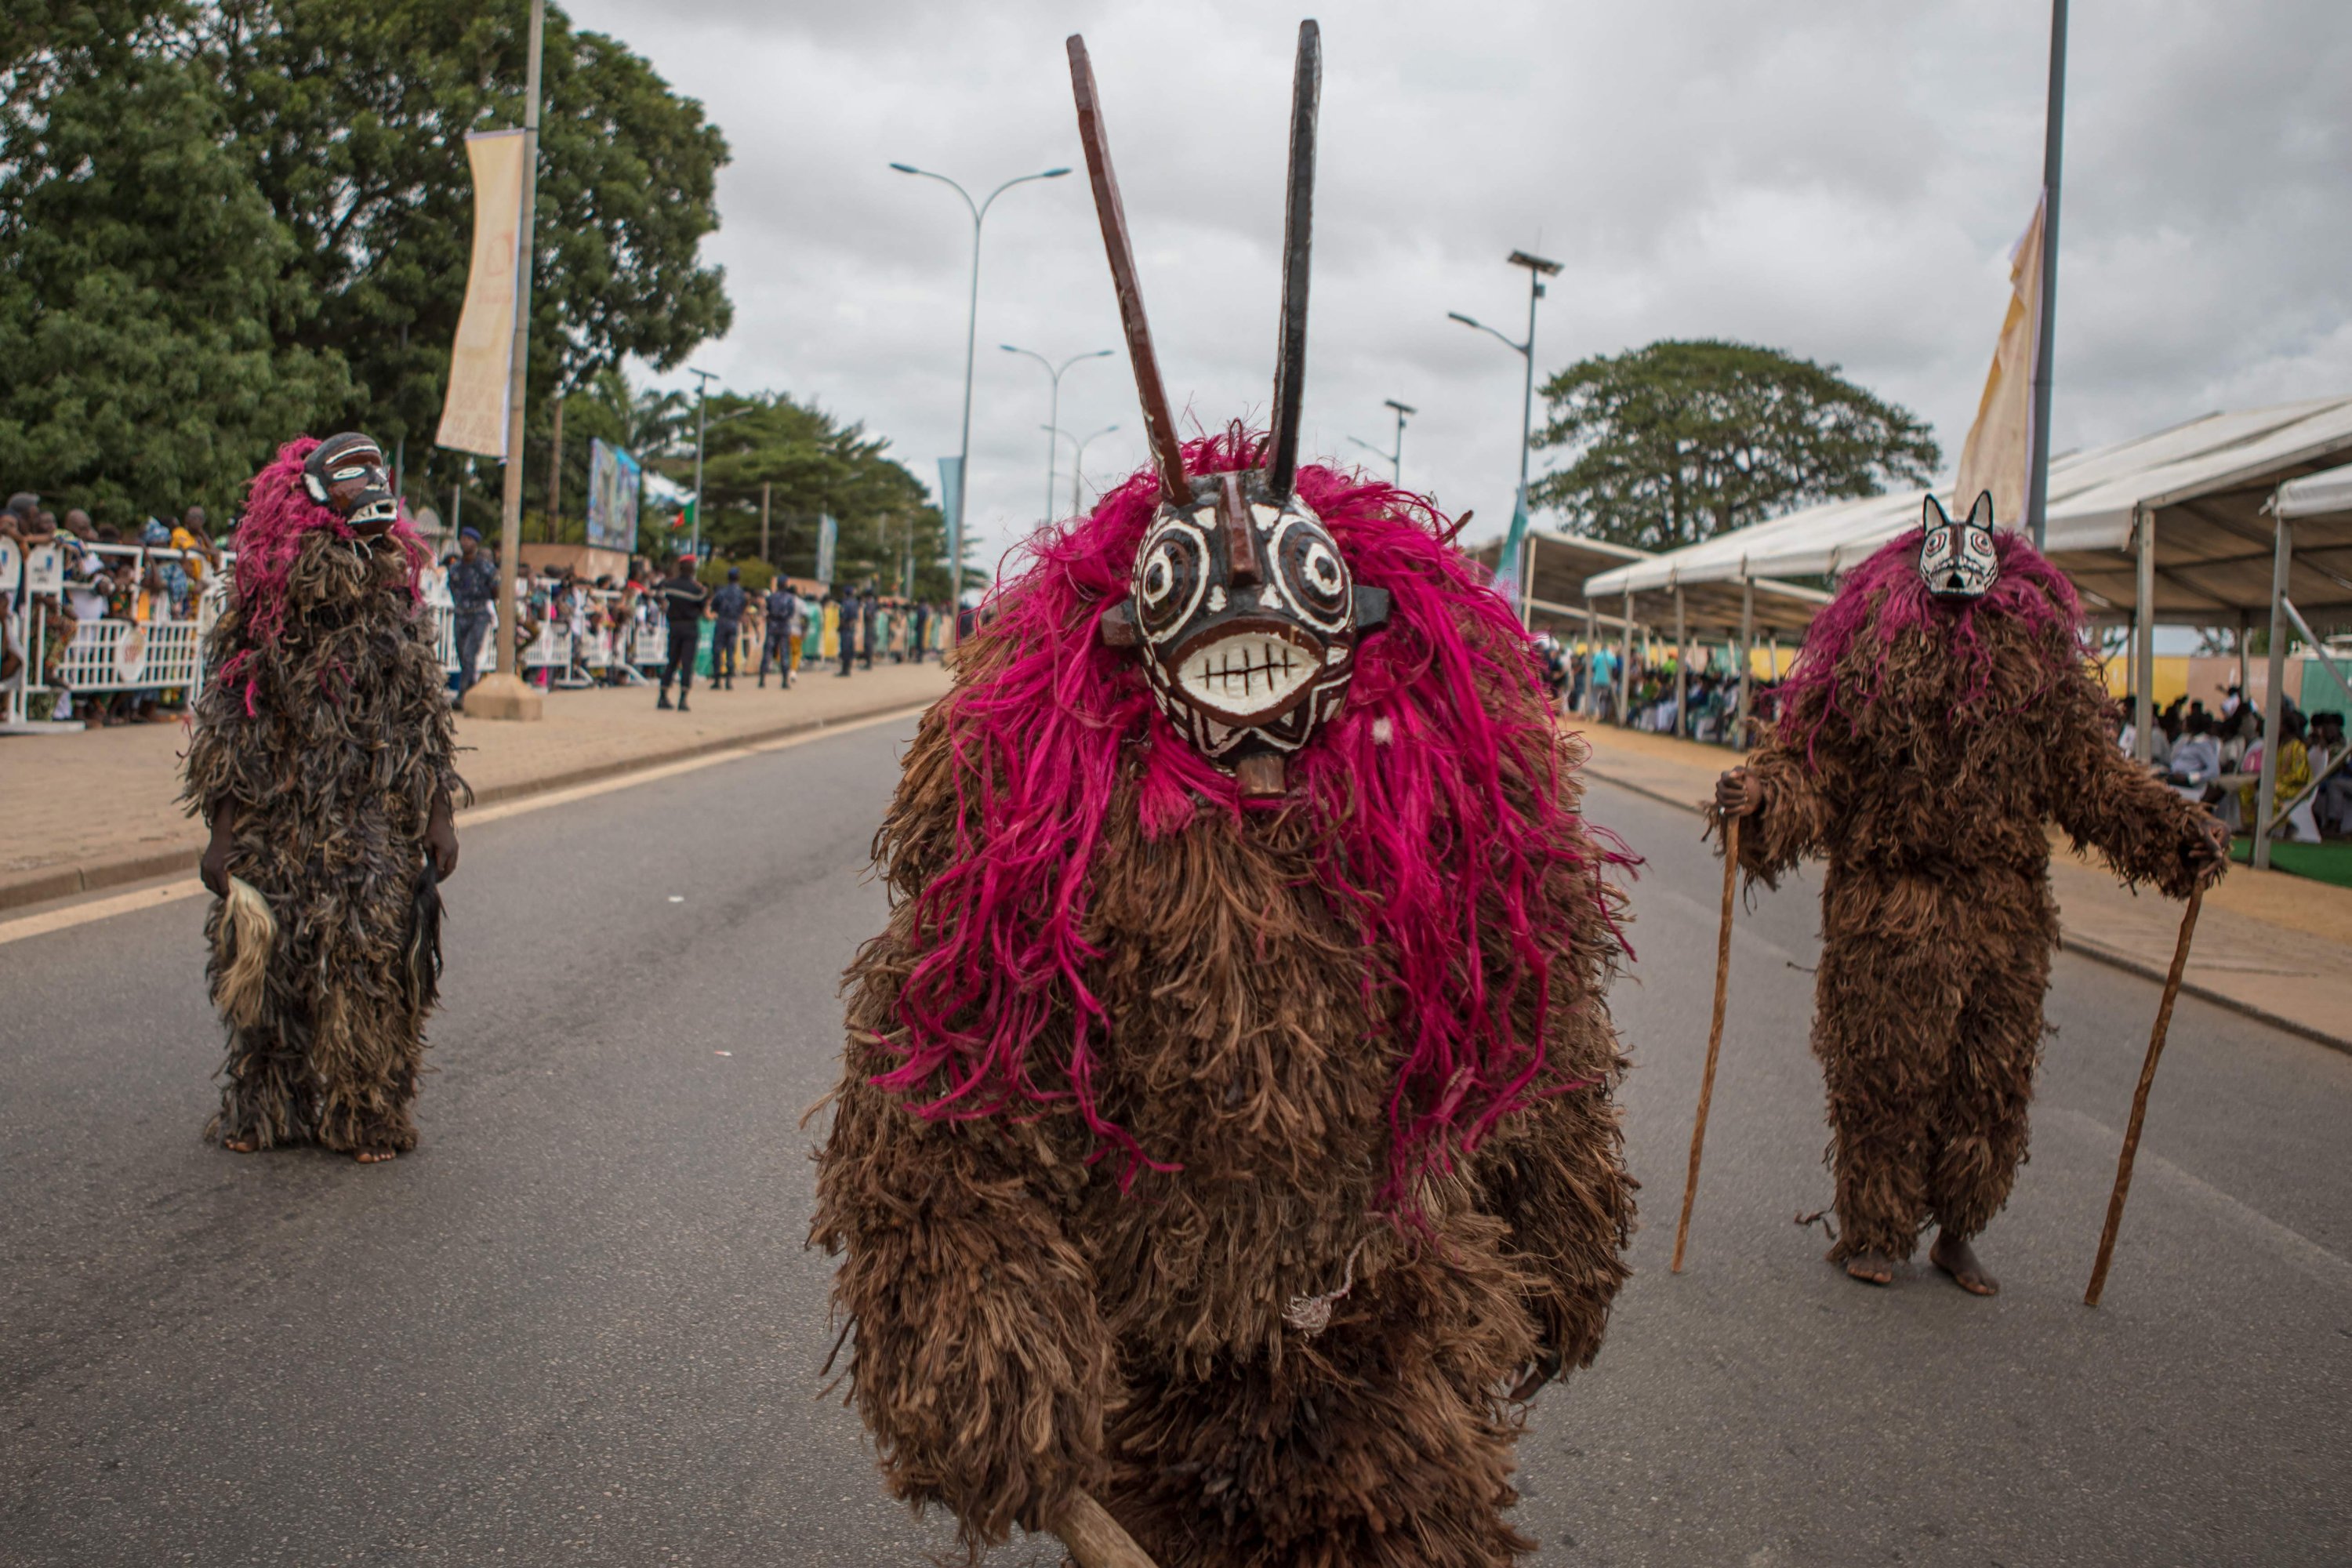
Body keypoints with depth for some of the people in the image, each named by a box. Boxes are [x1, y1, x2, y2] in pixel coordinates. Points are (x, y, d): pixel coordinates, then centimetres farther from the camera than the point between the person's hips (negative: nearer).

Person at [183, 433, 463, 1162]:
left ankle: (366, 1115, 14)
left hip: (379, 828, 1)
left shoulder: (396, 590, 6)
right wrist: (222, 833, -3)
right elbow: (233, 718, 0)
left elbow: (425, 712, 10)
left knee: (372, 964, 0)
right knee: (271, 966, 6)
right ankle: (266, 1109, 23)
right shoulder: (268, 601, -1)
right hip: (281, 823, -1)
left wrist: (439, 814, 6)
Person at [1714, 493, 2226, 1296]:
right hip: (1884, 916, -3)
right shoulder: (1869, 657, -1)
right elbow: (1812, 762, -5)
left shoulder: (2040, 665, 8)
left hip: (2002, 919, 4)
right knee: (1884, 1076, 2)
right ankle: (1872, 1231, 20)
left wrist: (2179, 827, 1)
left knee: (1992, 1082, 9)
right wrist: (1758, 795, -23)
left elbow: (2092, 775, 10)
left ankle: (1956, 1235, 27)